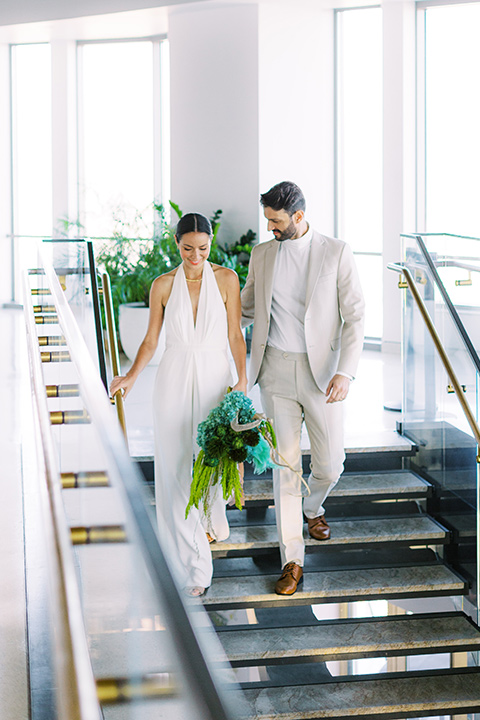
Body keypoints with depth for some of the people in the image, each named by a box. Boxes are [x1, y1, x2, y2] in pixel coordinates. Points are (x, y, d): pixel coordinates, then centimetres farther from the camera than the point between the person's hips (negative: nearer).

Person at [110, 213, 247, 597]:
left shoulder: (226, 278, -1)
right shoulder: (163, 285, 2)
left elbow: (235, 335, -1)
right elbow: (151, 339, 6)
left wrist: (242, 379, -12)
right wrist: (132, 375, -8)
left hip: (214, 376, 0)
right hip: (175, 378, 1)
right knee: (176, 467, -3)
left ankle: (212, 519, 41)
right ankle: (195, 564, 4)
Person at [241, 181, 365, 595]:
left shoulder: (336, 254, -6)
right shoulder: (262, 255, 5)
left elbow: (355, 316, -8)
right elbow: (246, 309, 20)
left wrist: (345, 372, -18)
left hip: (321, 372, -2)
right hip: (276, 373, 2)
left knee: (329, 463, 5)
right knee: (285, 464, 0)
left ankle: (312, 507, 42)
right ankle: (292, 559, 8)